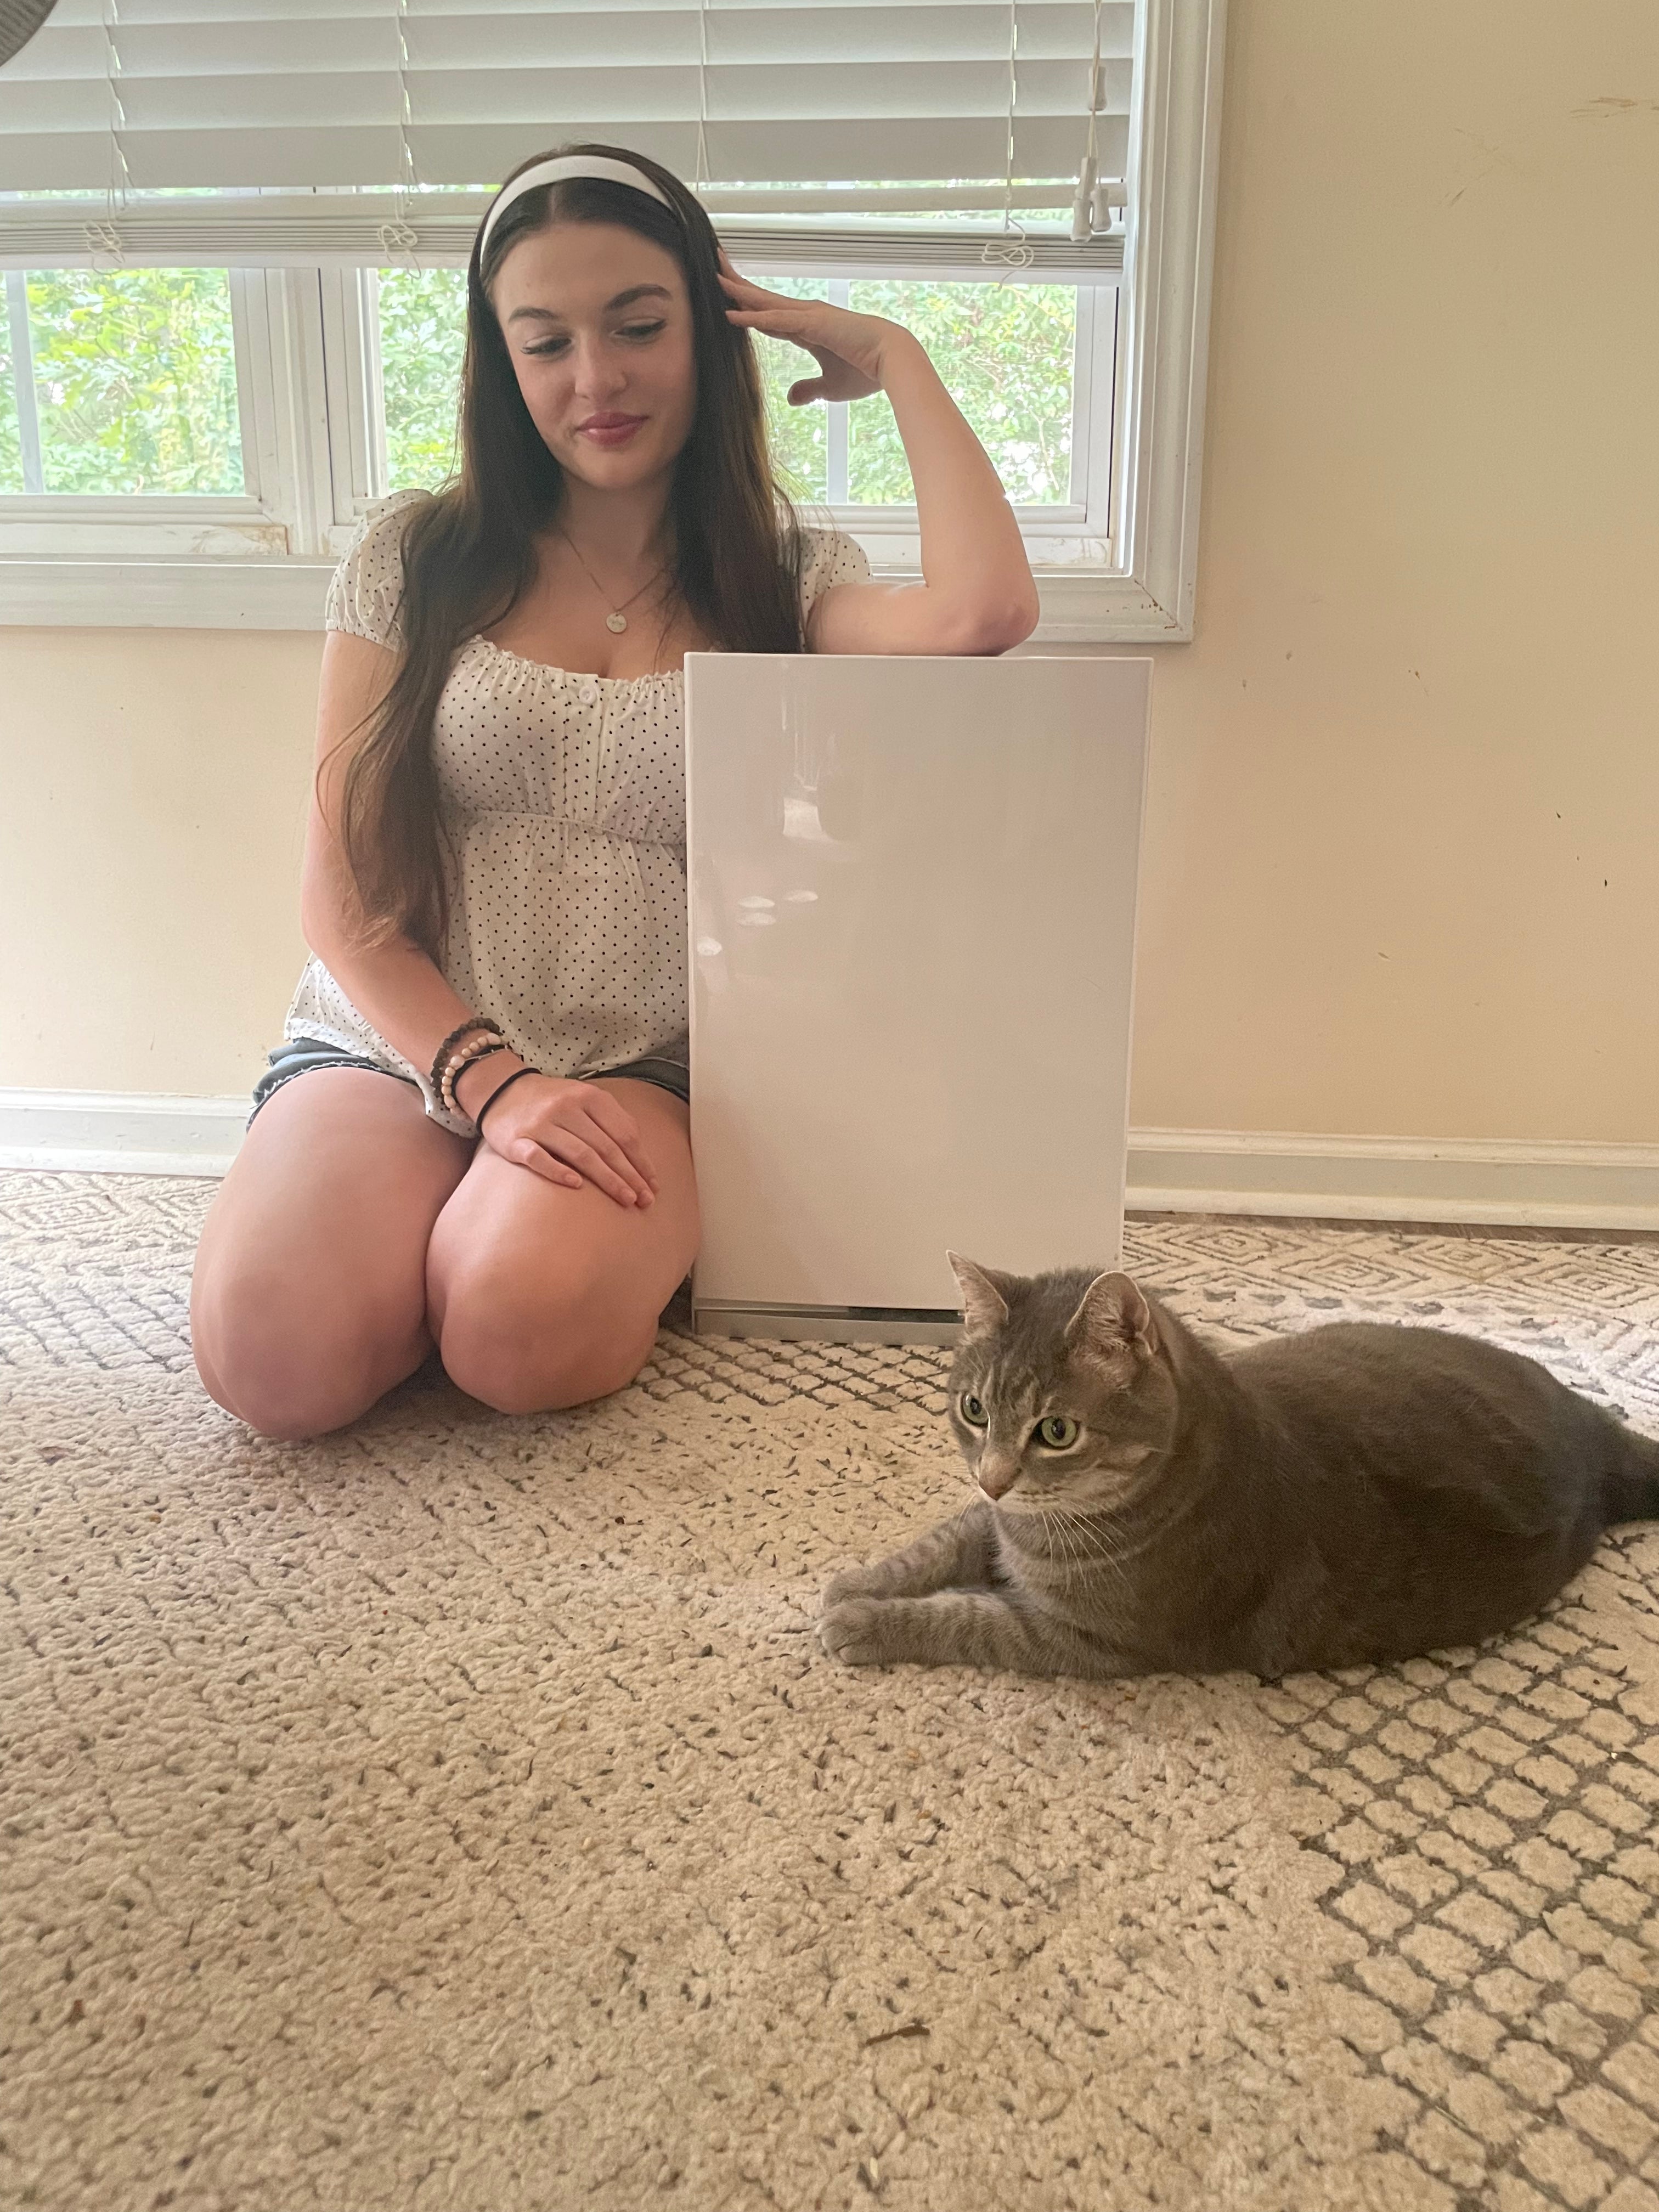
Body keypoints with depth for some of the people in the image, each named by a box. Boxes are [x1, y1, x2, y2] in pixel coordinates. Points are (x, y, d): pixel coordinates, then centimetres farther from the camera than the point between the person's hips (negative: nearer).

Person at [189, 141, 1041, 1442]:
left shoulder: (788, 581, 6)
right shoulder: (416, 560, 7)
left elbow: (984, 613, -19)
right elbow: (343, 895, 3)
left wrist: (894, 356, -2)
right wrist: (489, 1081, -13)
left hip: (642, 1079, -1)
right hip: (400, 1045, 2)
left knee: (523, 1340, -31)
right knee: (273, 1359, -25)